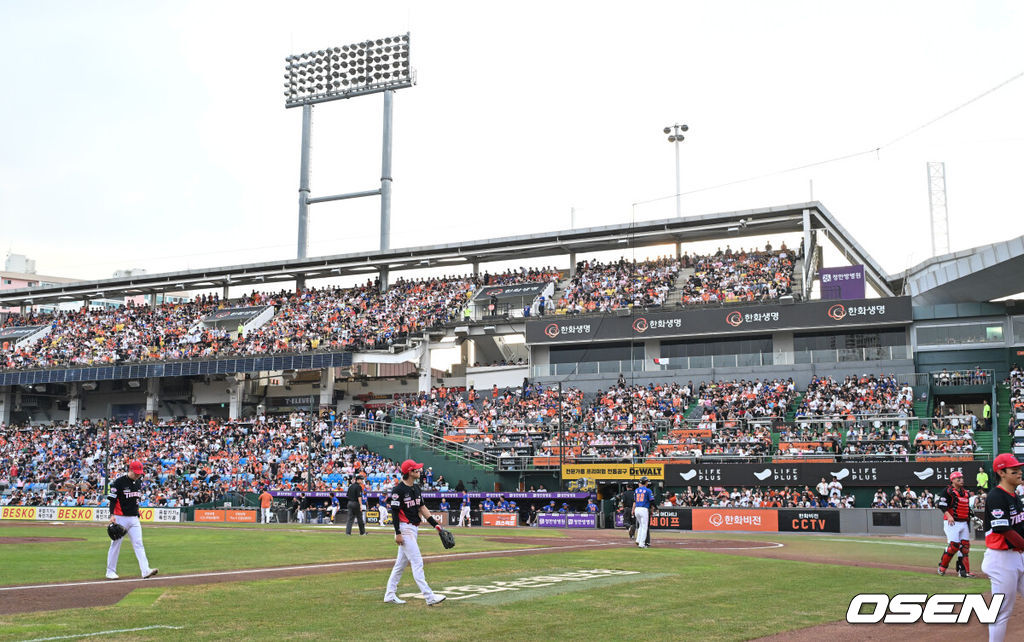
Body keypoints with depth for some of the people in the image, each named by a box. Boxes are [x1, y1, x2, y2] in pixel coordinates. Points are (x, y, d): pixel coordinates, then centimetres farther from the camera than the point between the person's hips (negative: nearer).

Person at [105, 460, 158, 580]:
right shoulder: (119, 482, -9)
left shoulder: (139, 482, 10)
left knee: (138, 544, -4)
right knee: (116, 544, 2)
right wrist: (112, 514, -21)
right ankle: (110, 571, 14)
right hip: (120, 518, -5)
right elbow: (112, 499, -11)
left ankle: (145, 570, -13)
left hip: (134, 519, 5)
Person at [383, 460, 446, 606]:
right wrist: (397, 533, -19)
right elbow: (394, 511, -15)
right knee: (417, 562, -11)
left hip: (414, 529, 9)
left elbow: (422, 507, 16)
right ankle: (429, 597, -12)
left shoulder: (416, 488, 12)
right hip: (405, 529, -9)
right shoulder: (398, 489, -14)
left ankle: (390, 595, 21)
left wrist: (435, 524, 9)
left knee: (401, 563, 13)